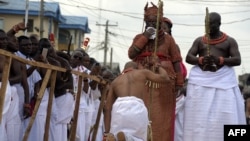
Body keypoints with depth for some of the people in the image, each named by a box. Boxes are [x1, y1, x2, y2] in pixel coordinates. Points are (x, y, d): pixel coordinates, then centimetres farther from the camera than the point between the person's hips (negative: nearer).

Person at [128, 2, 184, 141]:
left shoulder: (168, 39, 6)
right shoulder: (139, 38, 13)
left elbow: (176, 62, 4)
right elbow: (131, 54, -4)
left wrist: (179, 83, -2)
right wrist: (145, 37, -8)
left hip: (163, 84, -2)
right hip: (143, 84, 2)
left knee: (162, 118, -4)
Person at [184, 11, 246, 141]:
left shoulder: (230, 41, 7)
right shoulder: (199, 41, 14)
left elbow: (237, 60, -2)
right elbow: (188, 58, 6)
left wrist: (220, 60, -19)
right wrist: (200, 60, -16)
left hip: (223, 79, -2)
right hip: (200, 79, 2)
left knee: (224, 114, -9)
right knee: (200, 115, -5)